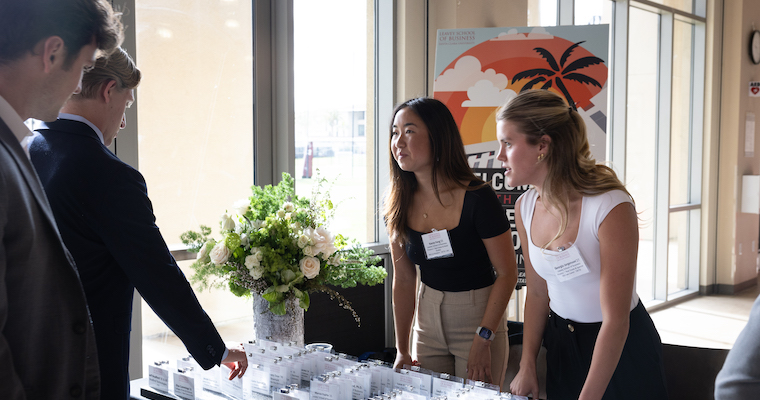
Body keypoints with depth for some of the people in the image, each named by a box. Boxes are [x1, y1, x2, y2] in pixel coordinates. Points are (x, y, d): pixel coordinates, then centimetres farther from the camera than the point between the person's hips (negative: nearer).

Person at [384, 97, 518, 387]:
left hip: (479, 317, -4)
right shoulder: (400, 205, -4)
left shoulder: (478, 198, -19)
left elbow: (507, 273, -14)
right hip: (428, 319, 5)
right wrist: (402, 350, 3)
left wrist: (483, 338, -17)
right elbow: (403, 279, 2)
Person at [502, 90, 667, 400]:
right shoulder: (525, 208, -7)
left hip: (623, 349, -5)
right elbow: (537, 293, 4)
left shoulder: (612, 208, -28)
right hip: (561, 341, 6)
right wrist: (526, 366, -1)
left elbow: (615, 321, -25)